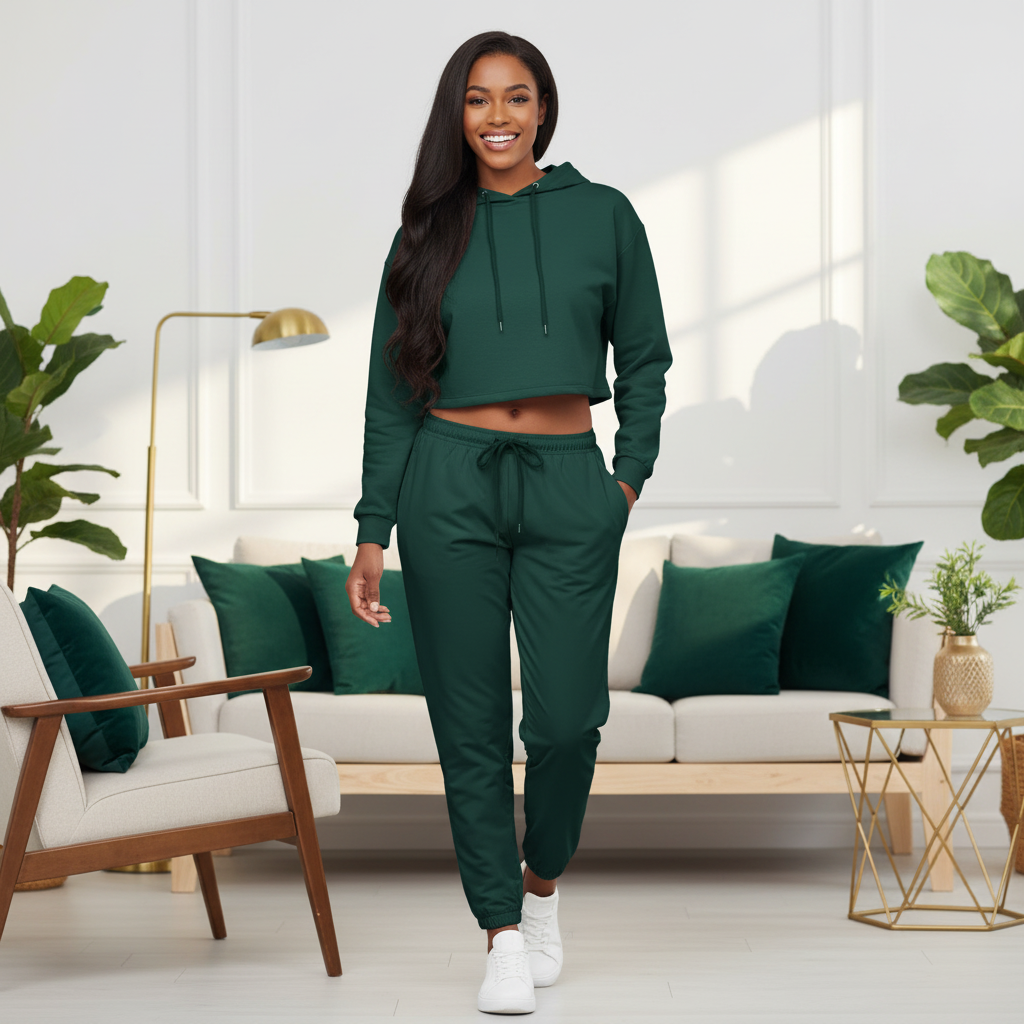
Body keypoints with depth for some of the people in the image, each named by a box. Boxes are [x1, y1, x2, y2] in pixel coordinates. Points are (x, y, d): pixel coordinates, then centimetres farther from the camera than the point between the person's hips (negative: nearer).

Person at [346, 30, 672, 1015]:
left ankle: (542, 883, 23)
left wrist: (630, 479, 0)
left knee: (567, 714, -7)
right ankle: (503, 938, 14)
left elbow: (643, 358, 11)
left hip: (569, 488, 0)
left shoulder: (602, 215, 6)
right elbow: (392, 390, 7)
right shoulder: (430, 231, 7)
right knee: (472, 724, 1)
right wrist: (372, 534, 2)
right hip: (449, 487, 1)